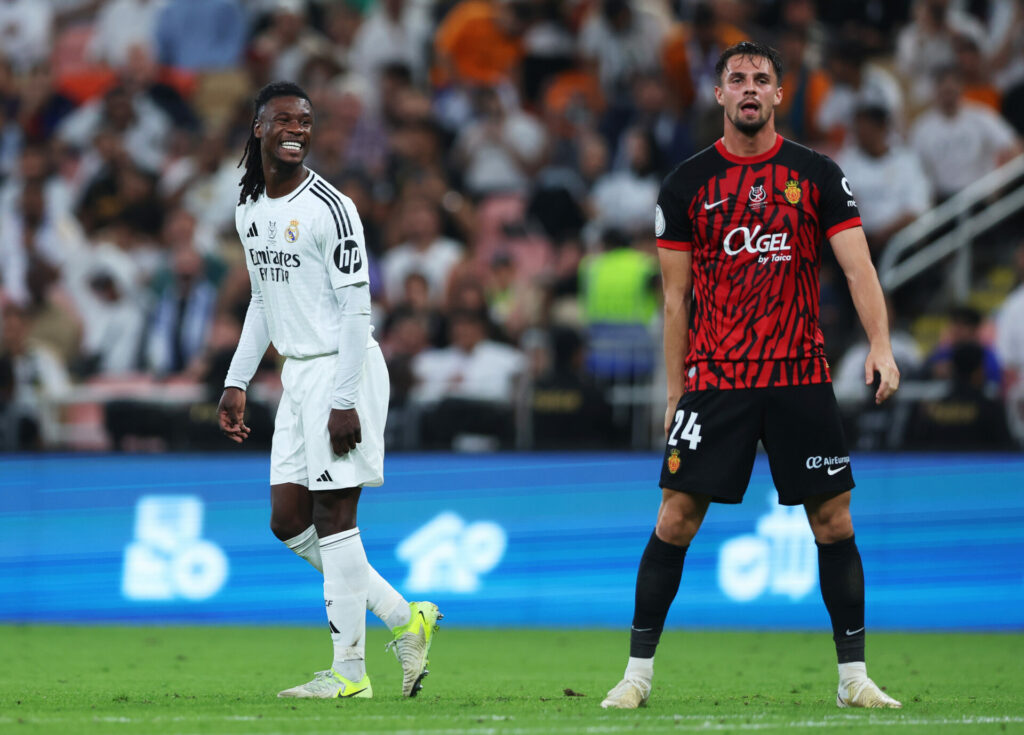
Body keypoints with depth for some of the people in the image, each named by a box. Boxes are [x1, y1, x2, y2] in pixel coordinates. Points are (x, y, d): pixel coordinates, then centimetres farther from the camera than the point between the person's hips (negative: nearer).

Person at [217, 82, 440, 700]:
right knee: (288, 521, 6)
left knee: (334, 517, -8)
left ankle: (349, 671, -3)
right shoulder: (251, 210, 12)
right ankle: (404, 619, 16)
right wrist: (237, 382, 18)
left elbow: (356, 308, -15)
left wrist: (344, 401, -20)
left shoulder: (330, 208, -13)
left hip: (343, 370, -8)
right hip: (296, 374, 8)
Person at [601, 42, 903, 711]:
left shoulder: (818, 175, 4)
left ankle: (854, 676, 9)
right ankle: (638, 673, 3)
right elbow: (677, 297, 8)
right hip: (713, 379, 0)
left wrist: (880, 346, -18)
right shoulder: (686, 185, 5)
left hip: (800, 377, 1)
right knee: (675, 522, -5)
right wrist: (676, 391, 5)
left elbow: (858, 266, -3)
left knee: (834, 523, 0)